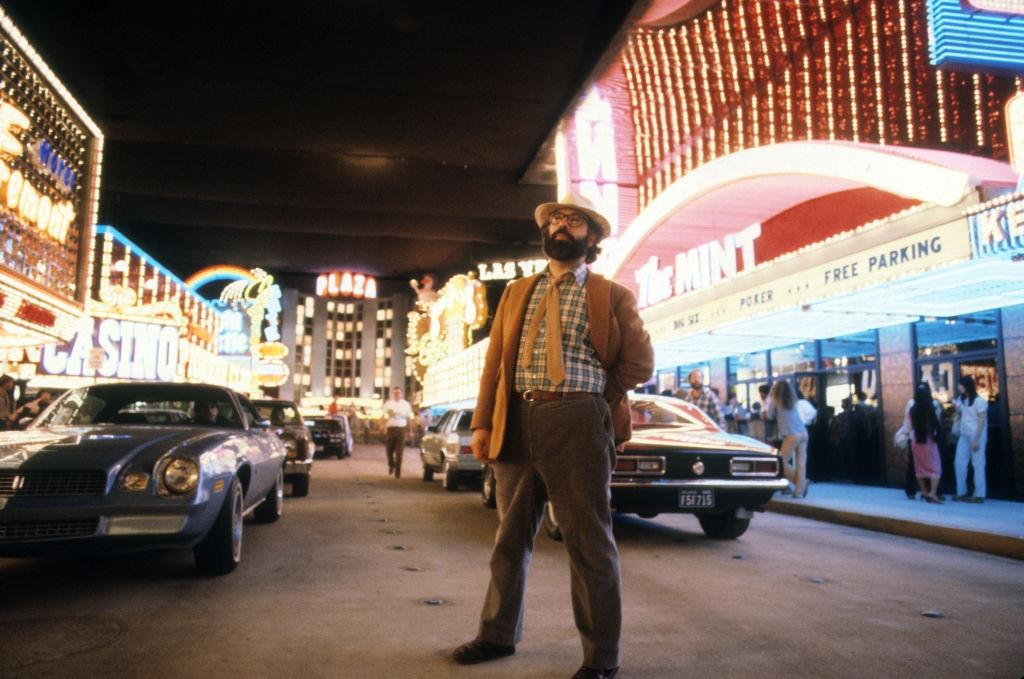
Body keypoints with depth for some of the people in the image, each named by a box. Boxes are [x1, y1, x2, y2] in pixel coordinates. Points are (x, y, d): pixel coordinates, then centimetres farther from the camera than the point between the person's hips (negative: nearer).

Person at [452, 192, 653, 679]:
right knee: (511, 536, 15)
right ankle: (499, 635, 31)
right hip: (517, 422, 4)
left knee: (589, 542, 2)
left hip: (578, 425, -4)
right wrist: (482, 423, 3)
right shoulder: (517, 292, 16)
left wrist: (586, 399, 7)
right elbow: (494, 361, 11)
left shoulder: (611, 296, 6)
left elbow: (639, 363, 3)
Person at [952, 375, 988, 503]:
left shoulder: (979, 401, -10)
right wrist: (956, 409, 1)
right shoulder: (961, 399, 11)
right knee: (959, 463, 5)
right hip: (964, 436, 7)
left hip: (976, 436, -7)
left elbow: (982, 421, -14)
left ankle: (979, 495, 0)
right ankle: (961, 492, 11)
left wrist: (976, 439, -18)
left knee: (978, 464, -3)